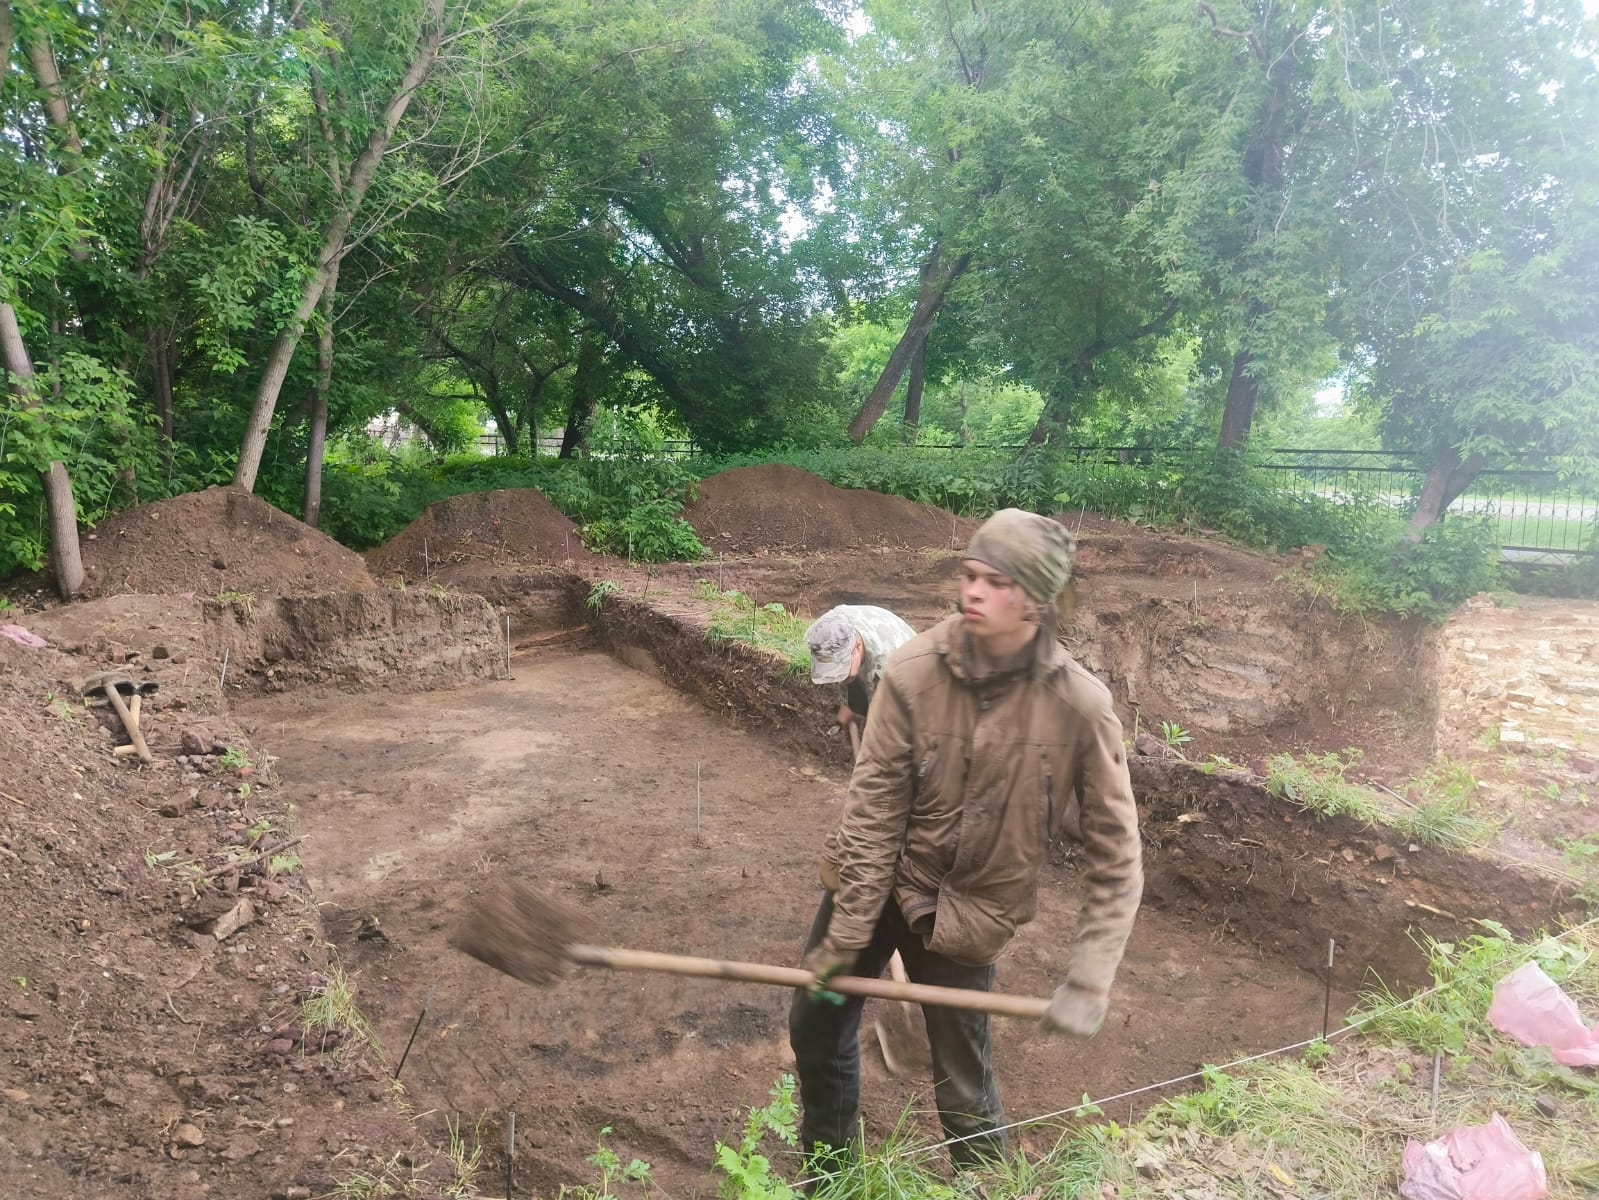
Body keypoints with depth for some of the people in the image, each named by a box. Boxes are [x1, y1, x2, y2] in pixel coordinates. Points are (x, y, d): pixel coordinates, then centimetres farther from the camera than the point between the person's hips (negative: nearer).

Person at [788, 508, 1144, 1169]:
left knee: (963, 1086, 9)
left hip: (967, 913, -2)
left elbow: (1116, 857, -13)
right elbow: (874, 809, -14)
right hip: (877, 882, 2)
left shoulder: (1079, 705, -20)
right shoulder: (915, 669, -19)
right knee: (816, 1029, 17)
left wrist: (1088, 982, -17)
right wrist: (845, 937, -11)